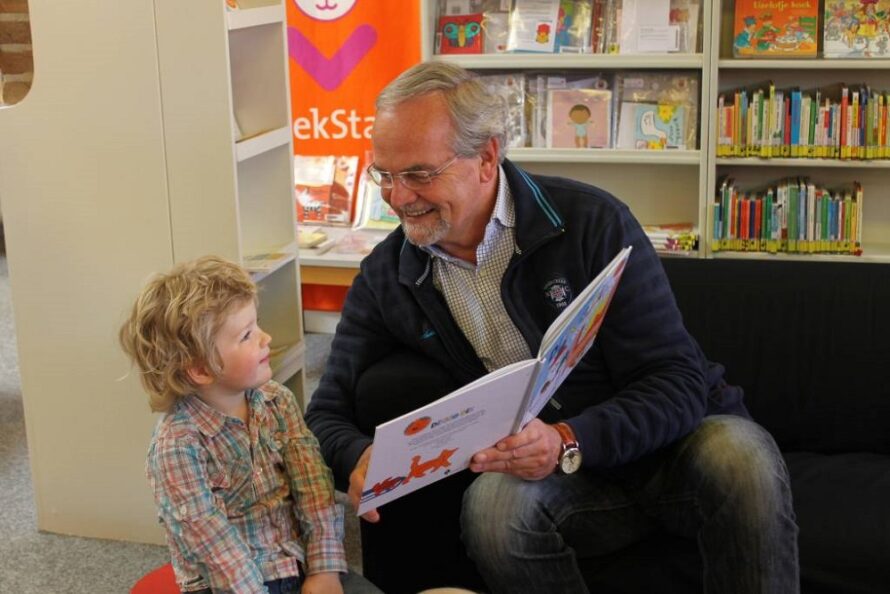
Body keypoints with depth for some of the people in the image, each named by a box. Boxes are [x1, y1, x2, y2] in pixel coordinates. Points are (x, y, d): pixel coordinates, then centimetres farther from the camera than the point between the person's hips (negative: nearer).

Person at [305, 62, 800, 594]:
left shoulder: (594, 223, -12)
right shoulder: (384, 279, 0)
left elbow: (678, 381, -14)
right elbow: (329, 415, 4)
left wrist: (569, 441, -32)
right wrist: (359, 455, -21)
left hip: (665, 447, -1)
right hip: (570, 486, 2)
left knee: (740, 455, -35)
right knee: (494, 500, -33)